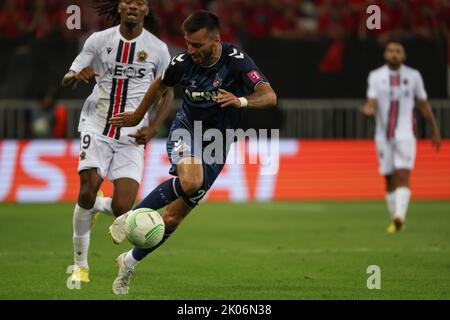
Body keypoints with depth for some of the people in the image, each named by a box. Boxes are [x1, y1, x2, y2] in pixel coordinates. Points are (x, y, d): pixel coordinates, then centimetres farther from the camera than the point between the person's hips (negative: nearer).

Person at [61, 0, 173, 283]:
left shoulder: (158, 48, 1)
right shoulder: (99, 40, 1)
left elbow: (167, 94, 11)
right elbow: (66, 81, 5)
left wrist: (153, 128, -5)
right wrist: (78, 75, -20)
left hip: (131, 137, 0)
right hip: (96, 128, 0)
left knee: (121, 208, -12)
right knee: (87, 192, -17)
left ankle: (95, 206, 26)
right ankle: (80, 263, 3)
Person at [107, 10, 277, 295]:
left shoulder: (236, 60, -21)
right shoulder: (183, 63, -13)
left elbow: (269, 96, -31)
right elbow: (161, 86, 10)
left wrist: (240, 101, -51)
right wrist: (138, 116, 24)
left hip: (216, 143, 0)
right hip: (186, 130, 0)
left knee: (173, 218, 1)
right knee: (190, 181, -36)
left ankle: (130, 262, 21)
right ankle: (132, 217, -20)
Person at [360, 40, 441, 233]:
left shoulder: (413, 76, 4)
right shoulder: (376, 76, 4)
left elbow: (423, 104, 14)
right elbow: (372, 104, -4)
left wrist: (435, 130, 18)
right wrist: (368, 110, -29)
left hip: (405, 134, -2)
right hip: (383, 135, 2)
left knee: (402, 176, -18)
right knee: (389, 180, 8)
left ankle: (400, 216, -31)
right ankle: (395, 220, 20)